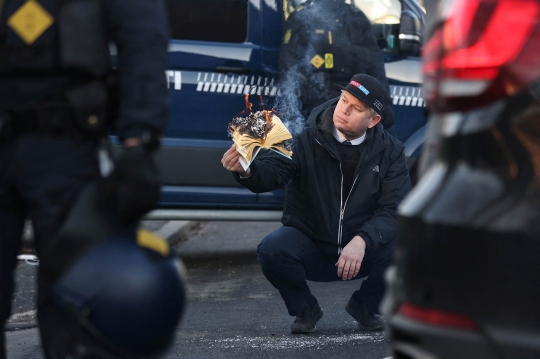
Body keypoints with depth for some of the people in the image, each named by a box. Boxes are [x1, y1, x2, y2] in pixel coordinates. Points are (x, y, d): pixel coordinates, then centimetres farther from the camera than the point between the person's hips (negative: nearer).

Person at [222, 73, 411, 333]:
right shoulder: (307, 139, -11)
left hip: (361, 253, 1)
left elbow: (394, 210, -13)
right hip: (309, 248, -1)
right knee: (271, 250, -32)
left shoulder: (390, 152, -5)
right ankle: (305, 309, 1)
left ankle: (365, 305, 6)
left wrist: (362, 241, -31)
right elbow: (272, 172, -26)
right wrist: (246, 170, -50)